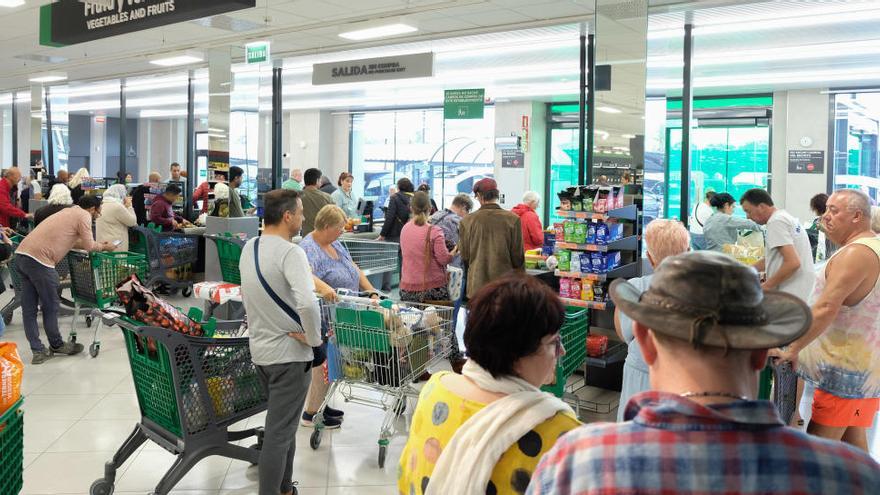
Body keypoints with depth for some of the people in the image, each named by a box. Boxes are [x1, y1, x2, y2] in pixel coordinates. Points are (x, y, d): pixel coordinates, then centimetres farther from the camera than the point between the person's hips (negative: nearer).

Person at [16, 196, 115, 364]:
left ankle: (38, 351, 14)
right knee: (50, 306, 7)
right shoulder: (84, 215, -1)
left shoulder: (68, 212, 26)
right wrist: (103, 247, 16)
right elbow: (89, 246, -3)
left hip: (21, 254, 9)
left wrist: (98, 245, 29)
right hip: (39, 260, -9)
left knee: (29, 308, 9)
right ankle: (56, 345, 21)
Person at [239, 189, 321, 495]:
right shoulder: (290, 252, -22)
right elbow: (307, 303, -36)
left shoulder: (248, 248, 5)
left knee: (281, 424, 23)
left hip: (259, 349, 9)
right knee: (279, 434, 0)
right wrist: (314, 338, -21)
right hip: (289, 353, -9)